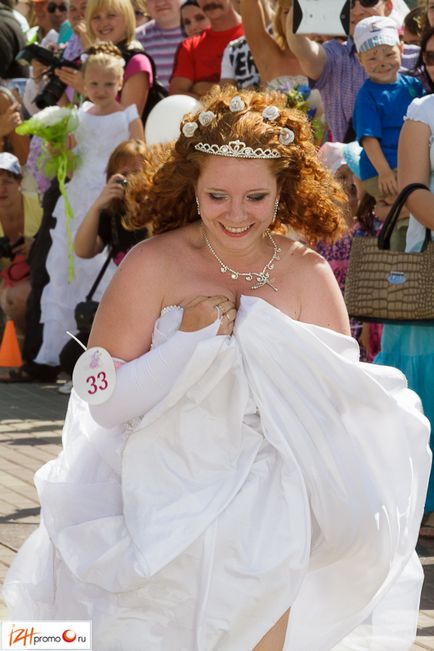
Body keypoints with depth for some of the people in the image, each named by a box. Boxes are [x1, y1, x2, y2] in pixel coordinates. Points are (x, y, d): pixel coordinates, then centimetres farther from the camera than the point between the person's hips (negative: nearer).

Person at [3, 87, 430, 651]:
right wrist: (191, 340, -16)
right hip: (168, 492, -1)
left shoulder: (307, 274, 4)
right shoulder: (154, 266, -3)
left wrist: (263, 334, -12)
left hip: (271, 486, 1)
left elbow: (342, 398, -1)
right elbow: (104, 402, -5)